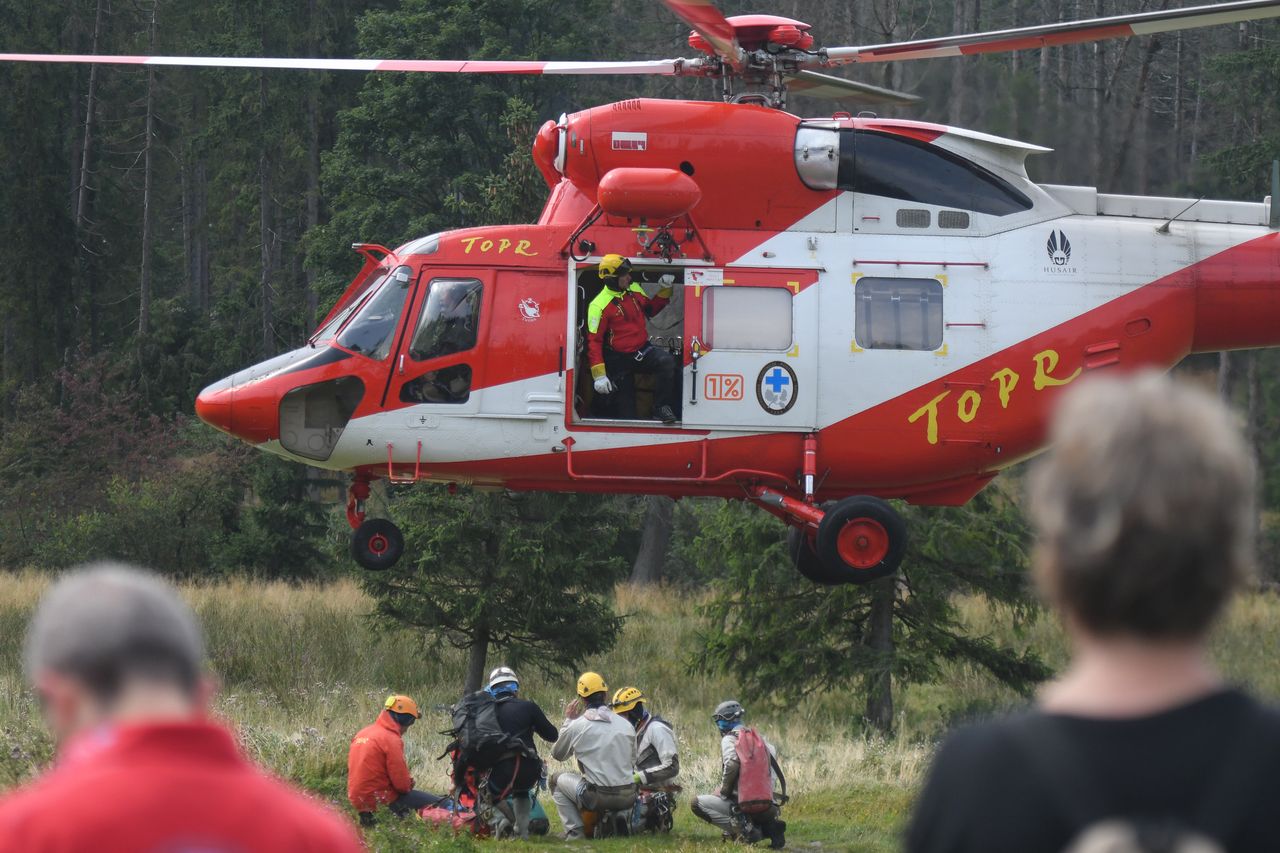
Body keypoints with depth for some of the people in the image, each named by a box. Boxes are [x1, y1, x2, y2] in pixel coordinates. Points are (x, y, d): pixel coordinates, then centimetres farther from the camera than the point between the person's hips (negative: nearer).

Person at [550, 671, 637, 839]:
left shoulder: (576, 726, -5)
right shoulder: (626, 725, 6)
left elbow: (558, 755, 13)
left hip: (598, 798, -5)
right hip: (627, 798, 5)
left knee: (557, 780, 19)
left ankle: (574, 830, 8)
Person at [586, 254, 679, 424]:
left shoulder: (634, 290, 3)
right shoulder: (599, 306, -17)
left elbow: (650, 309, 23)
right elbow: (594, 341, -17)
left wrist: (665, 290, 7)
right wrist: (599, 376, -22)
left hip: (643, 351, 4)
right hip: (620, 361, -4)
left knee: (666, 361, -26)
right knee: (625, 409, 1)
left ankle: (662, 409, -20)